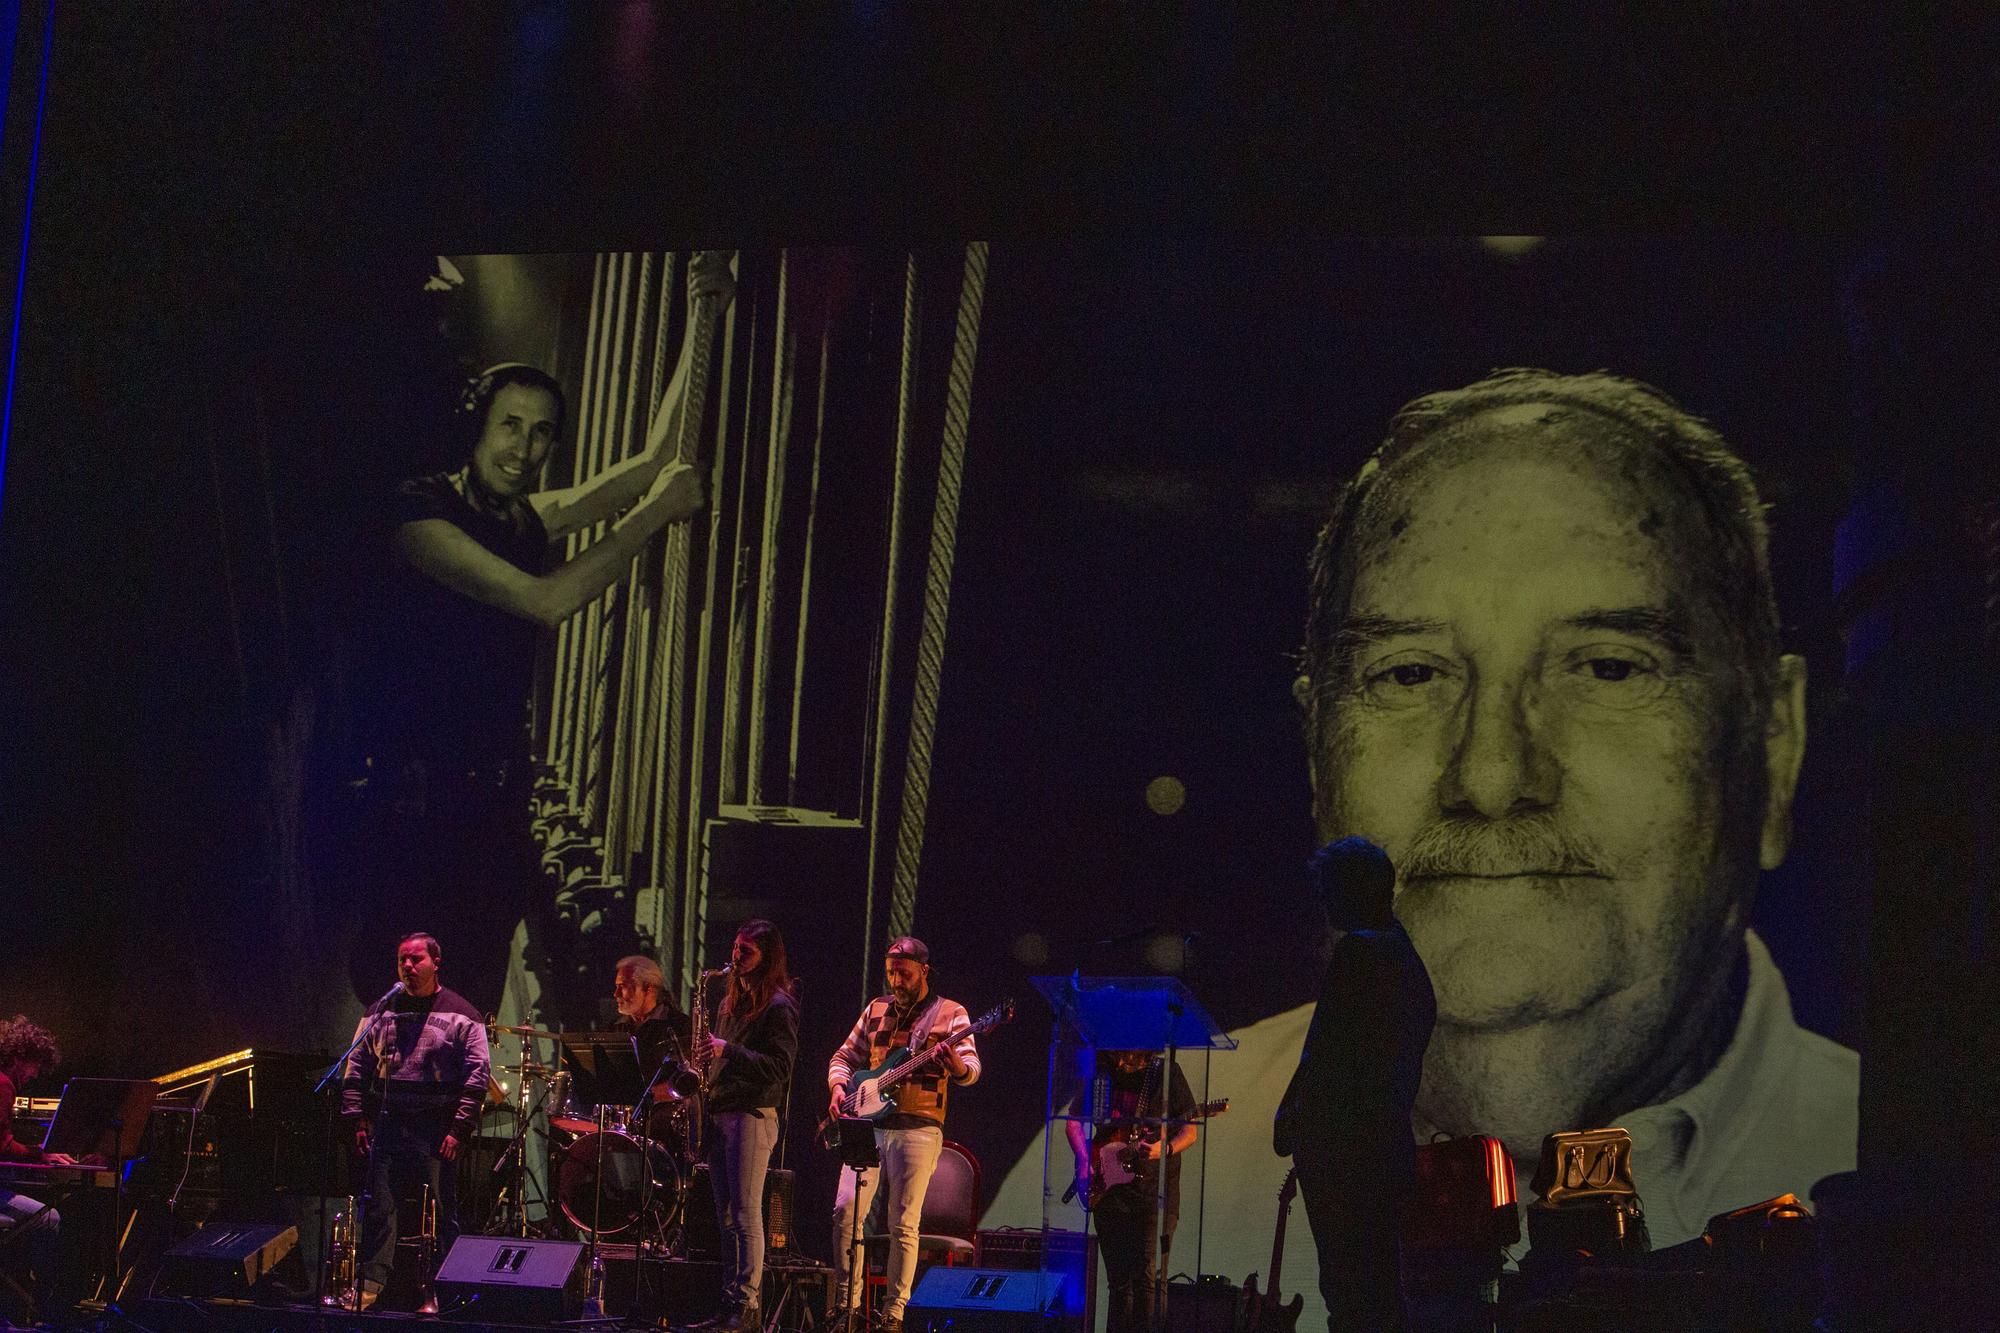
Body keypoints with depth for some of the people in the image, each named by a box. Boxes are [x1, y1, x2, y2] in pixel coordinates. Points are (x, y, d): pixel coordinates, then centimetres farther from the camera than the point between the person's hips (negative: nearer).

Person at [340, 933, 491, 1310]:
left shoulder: (460, 1016, 1)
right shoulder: (381, 1011, 12)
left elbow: (476, 1077, -3)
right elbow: (357, 1067, 14)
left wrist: (458, 1130, -10)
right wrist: (356, 1119, 4)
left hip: (437, 1131, -3)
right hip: (387, 1125, 3)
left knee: (441, 1214, 0)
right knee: (377, 1208, 0)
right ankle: (370, 1285, 3)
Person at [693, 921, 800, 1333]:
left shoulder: (778, 1006, -8)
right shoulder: (732, 1001, 19)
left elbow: (779, 1067, -16)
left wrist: (729, 1051, -20)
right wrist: (706, 1053, 9)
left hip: (753, 1116, -9)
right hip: (719, 1113, 9)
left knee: (746, 1214, -10)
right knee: (726, 1216, 9)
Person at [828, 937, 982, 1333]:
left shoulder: (950, 1014, 3)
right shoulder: (876, 1010, 16)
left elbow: (972, 1070, -7)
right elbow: (844, 1057, 22)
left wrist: (957, 1065, -30)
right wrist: (839, 1086, 2)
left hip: (918, 1127, -4)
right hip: (868, 1122, 4)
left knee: (904, 1224, -5)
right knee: (845, 1208, -8)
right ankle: (848, 1301, 3)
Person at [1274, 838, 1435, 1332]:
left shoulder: (1358, 950, -12)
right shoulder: (1405, 954, 16)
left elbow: (1328, 1051, -17)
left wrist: (1289, 1118, -9)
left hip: (1342, 1143, -10)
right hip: (1391, 1141, 10)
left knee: (1345, 1283, -8)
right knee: (1383, 1283, 13)